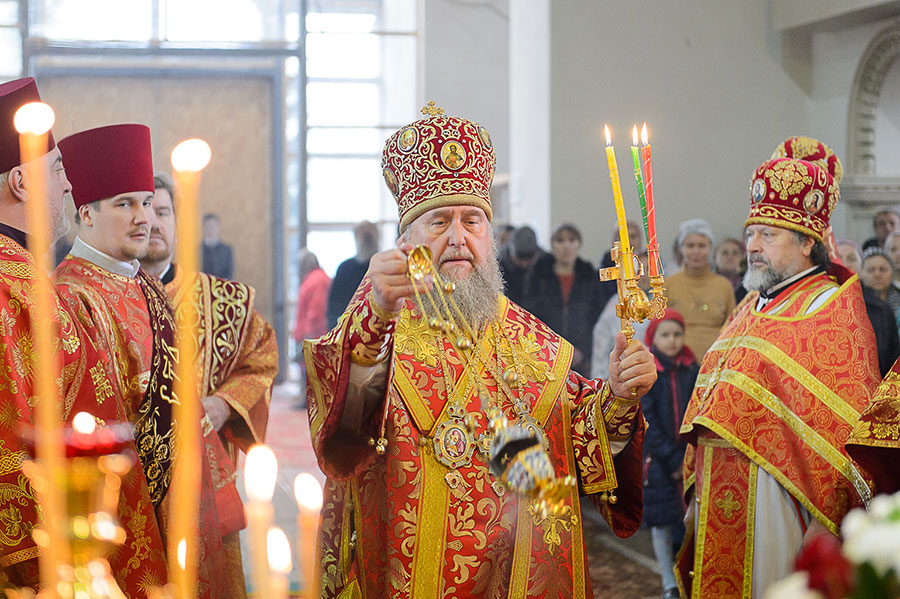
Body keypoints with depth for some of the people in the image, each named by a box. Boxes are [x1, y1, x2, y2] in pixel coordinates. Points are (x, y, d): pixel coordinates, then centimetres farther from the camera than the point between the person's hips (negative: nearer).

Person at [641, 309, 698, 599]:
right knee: (661, 521, 3)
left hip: (690, 457, 2)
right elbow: (646, 422, -8)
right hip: (656, 459, -2)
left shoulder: (692, 371, 5)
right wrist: (672, 458, -12)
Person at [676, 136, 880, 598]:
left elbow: (845, 428, -16)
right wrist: (697, 491, 19)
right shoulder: (751, 308, 18)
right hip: (721, 504, 8)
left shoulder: (833, 312, -8)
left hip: (774, 508, -8)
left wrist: (824, 520, -22)